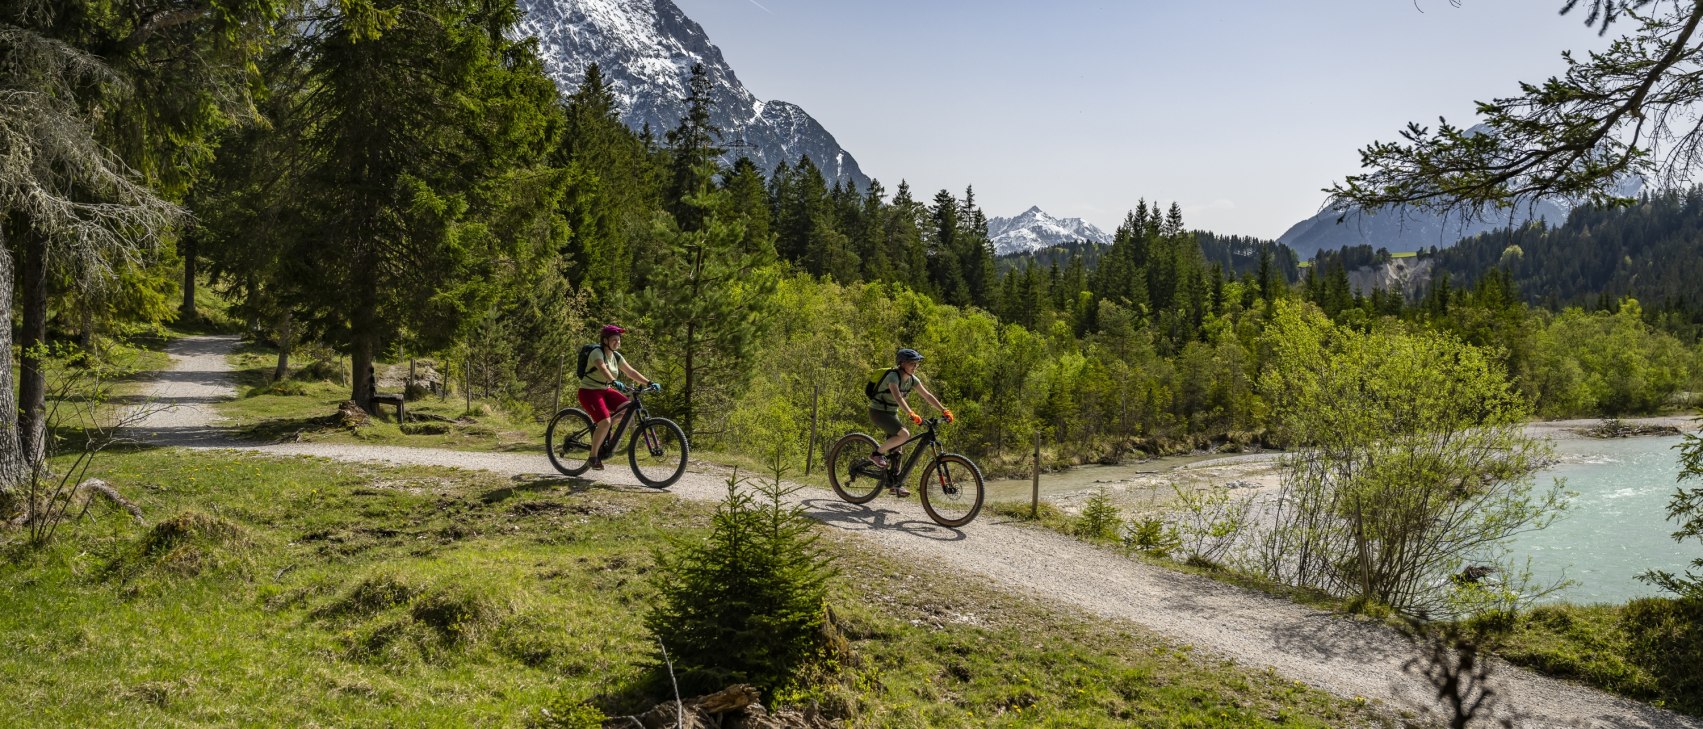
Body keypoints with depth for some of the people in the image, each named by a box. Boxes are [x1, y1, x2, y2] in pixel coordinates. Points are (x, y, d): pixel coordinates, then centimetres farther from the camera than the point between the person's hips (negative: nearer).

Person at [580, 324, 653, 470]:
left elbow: (631, 372, 1)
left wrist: (648, 382, -12)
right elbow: (603, 369, -35)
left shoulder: (616, 356, 6)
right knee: (605, 422, -25)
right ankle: (593, 456, -8)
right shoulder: (597, 353, -16)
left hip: (605, 391, 8)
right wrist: (614, 382, -53)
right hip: (589, 391, -8)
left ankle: (600, 430, 8)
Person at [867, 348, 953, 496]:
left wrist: (944, 410, -12)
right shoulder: (893, 376, -23)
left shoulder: (912, 379, 1)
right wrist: (911, 414, -52)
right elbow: (898, 397, -39)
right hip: (878, 411, -8)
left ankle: (896, 485, 12)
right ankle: (877, 453, -11)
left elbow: (928, 396, -2)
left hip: (892, 413, 8)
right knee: (904, 434, -27)